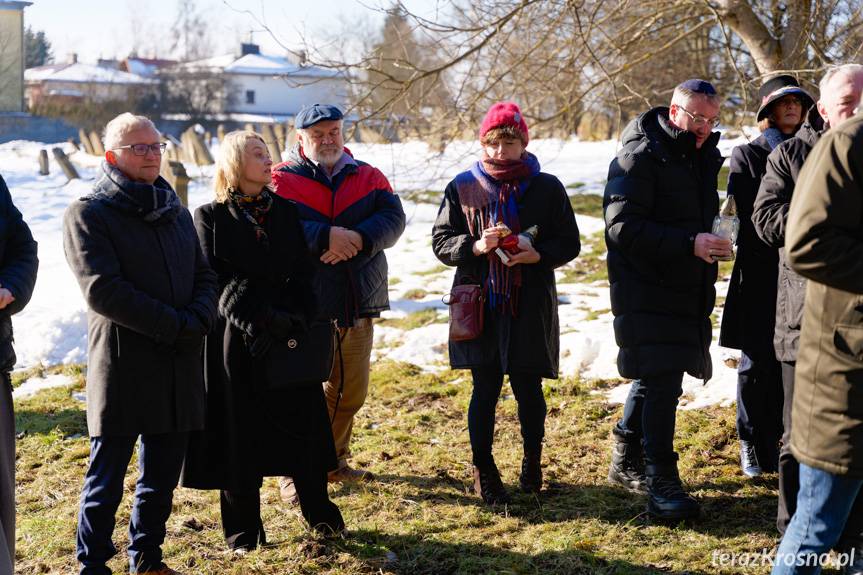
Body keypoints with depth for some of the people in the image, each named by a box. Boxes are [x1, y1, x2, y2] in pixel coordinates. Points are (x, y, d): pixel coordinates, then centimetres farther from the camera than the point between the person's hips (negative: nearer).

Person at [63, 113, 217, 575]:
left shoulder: (175, 211, 16)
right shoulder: (88, 213, -5)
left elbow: (204, 275, 13)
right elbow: (103, 291, -16)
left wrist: (200, 318, -9)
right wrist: (176, 325, -17)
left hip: (178, 367, 6)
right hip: (121, 367, -6)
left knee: (162, 476, 14)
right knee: (106, 480, 2)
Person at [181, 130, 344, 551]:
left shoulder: (285, 211, 9)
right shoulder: (210, 216, -2)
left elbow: (303, 273, 4)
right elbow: (217, 282, -10)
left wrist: (295, 320, -11)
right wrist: (258, 323, -18)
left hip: (289, 338, 3)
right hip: (236, 340, -3)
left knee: (303, 422, 8)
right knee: (239, 431, 4)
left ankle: (319, 511, 24)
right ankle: (243, 528, 16)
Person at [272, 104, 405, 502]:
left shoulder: (368, 178, 9)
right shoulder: (281, 180, -3)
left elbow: (393, 218, -5)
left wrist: (359, 238, -24)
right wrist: (326, 237, -28)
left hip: (358, 308, 5)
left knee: (350, 393, 16)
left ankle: (333, 460, 33)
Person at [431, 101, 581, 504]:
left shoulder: (547, 188, 3)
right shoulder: (463, 188, 3)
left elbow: (569, 243, 5)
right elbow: (440, 241, 4)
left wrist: (538, 254, -15)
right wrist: (475, 246, -15)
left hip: (531, 307, 0)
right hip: (479, 305, 0)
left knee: (528, 388, 9)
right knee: (485, 389, 4)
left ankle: (532, 461, 32)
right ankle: (483, 469, 19)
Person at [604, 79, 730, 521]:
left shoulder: (702, 155, 13)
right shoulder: (639, 157, -14)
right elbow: (622, 227, -22)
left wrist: (713, 240, 9)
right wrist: (689, 244, -29)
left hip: (688, 290, 9)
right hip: (647, 291, -9)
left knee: (653, 377, 17)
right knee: (661, 380, -12)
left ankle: (626, 462, 32)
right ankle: (661, 484, -6)